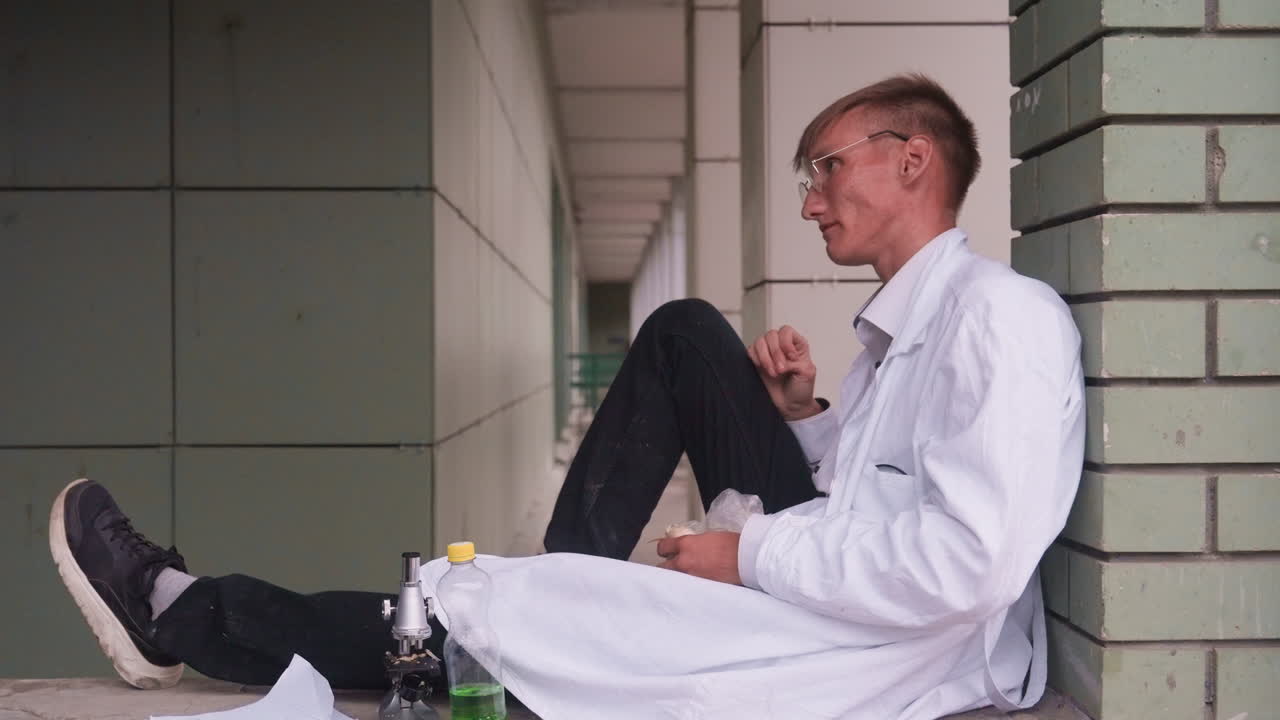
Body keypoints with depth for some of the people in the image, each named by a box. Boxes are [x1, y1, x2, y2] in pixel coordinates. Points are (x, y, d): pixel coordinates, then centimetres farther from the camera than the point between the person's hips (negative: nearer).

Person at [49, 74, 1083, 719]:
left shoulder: (1002, 314, -16)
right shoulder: (899, 327, 14)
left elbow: (968, 567, -28)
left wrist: (750, 555, -19)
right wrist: (802, 414, 2)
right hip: (820, 587, 9)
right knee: (683, 336, 6)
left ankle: (181, 615, 12)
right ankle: (568, 585, 8)